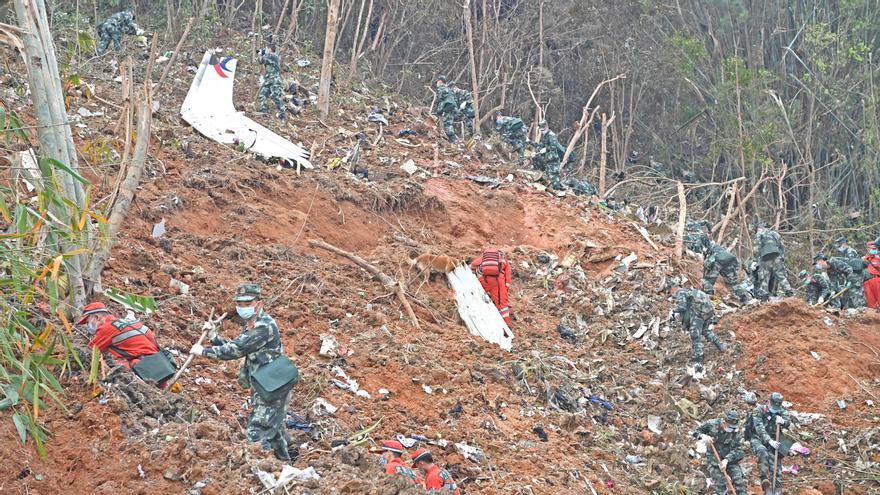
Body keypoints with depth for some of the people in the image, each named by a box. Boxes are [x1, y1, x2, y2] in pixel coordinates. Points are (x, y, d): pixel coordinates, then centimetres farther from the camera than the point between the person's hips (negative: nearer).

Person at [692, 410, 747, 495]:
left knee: (739, 481, -4)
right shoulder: (711, 424, -13)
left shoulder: (736, 432, -10)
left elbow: (737, 450, -13)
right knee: (720, 484, -9)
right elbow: (696, 432, 0)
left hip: (730, 458, 2)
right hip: (714, 459, -2)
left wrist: (727, 460, -26)